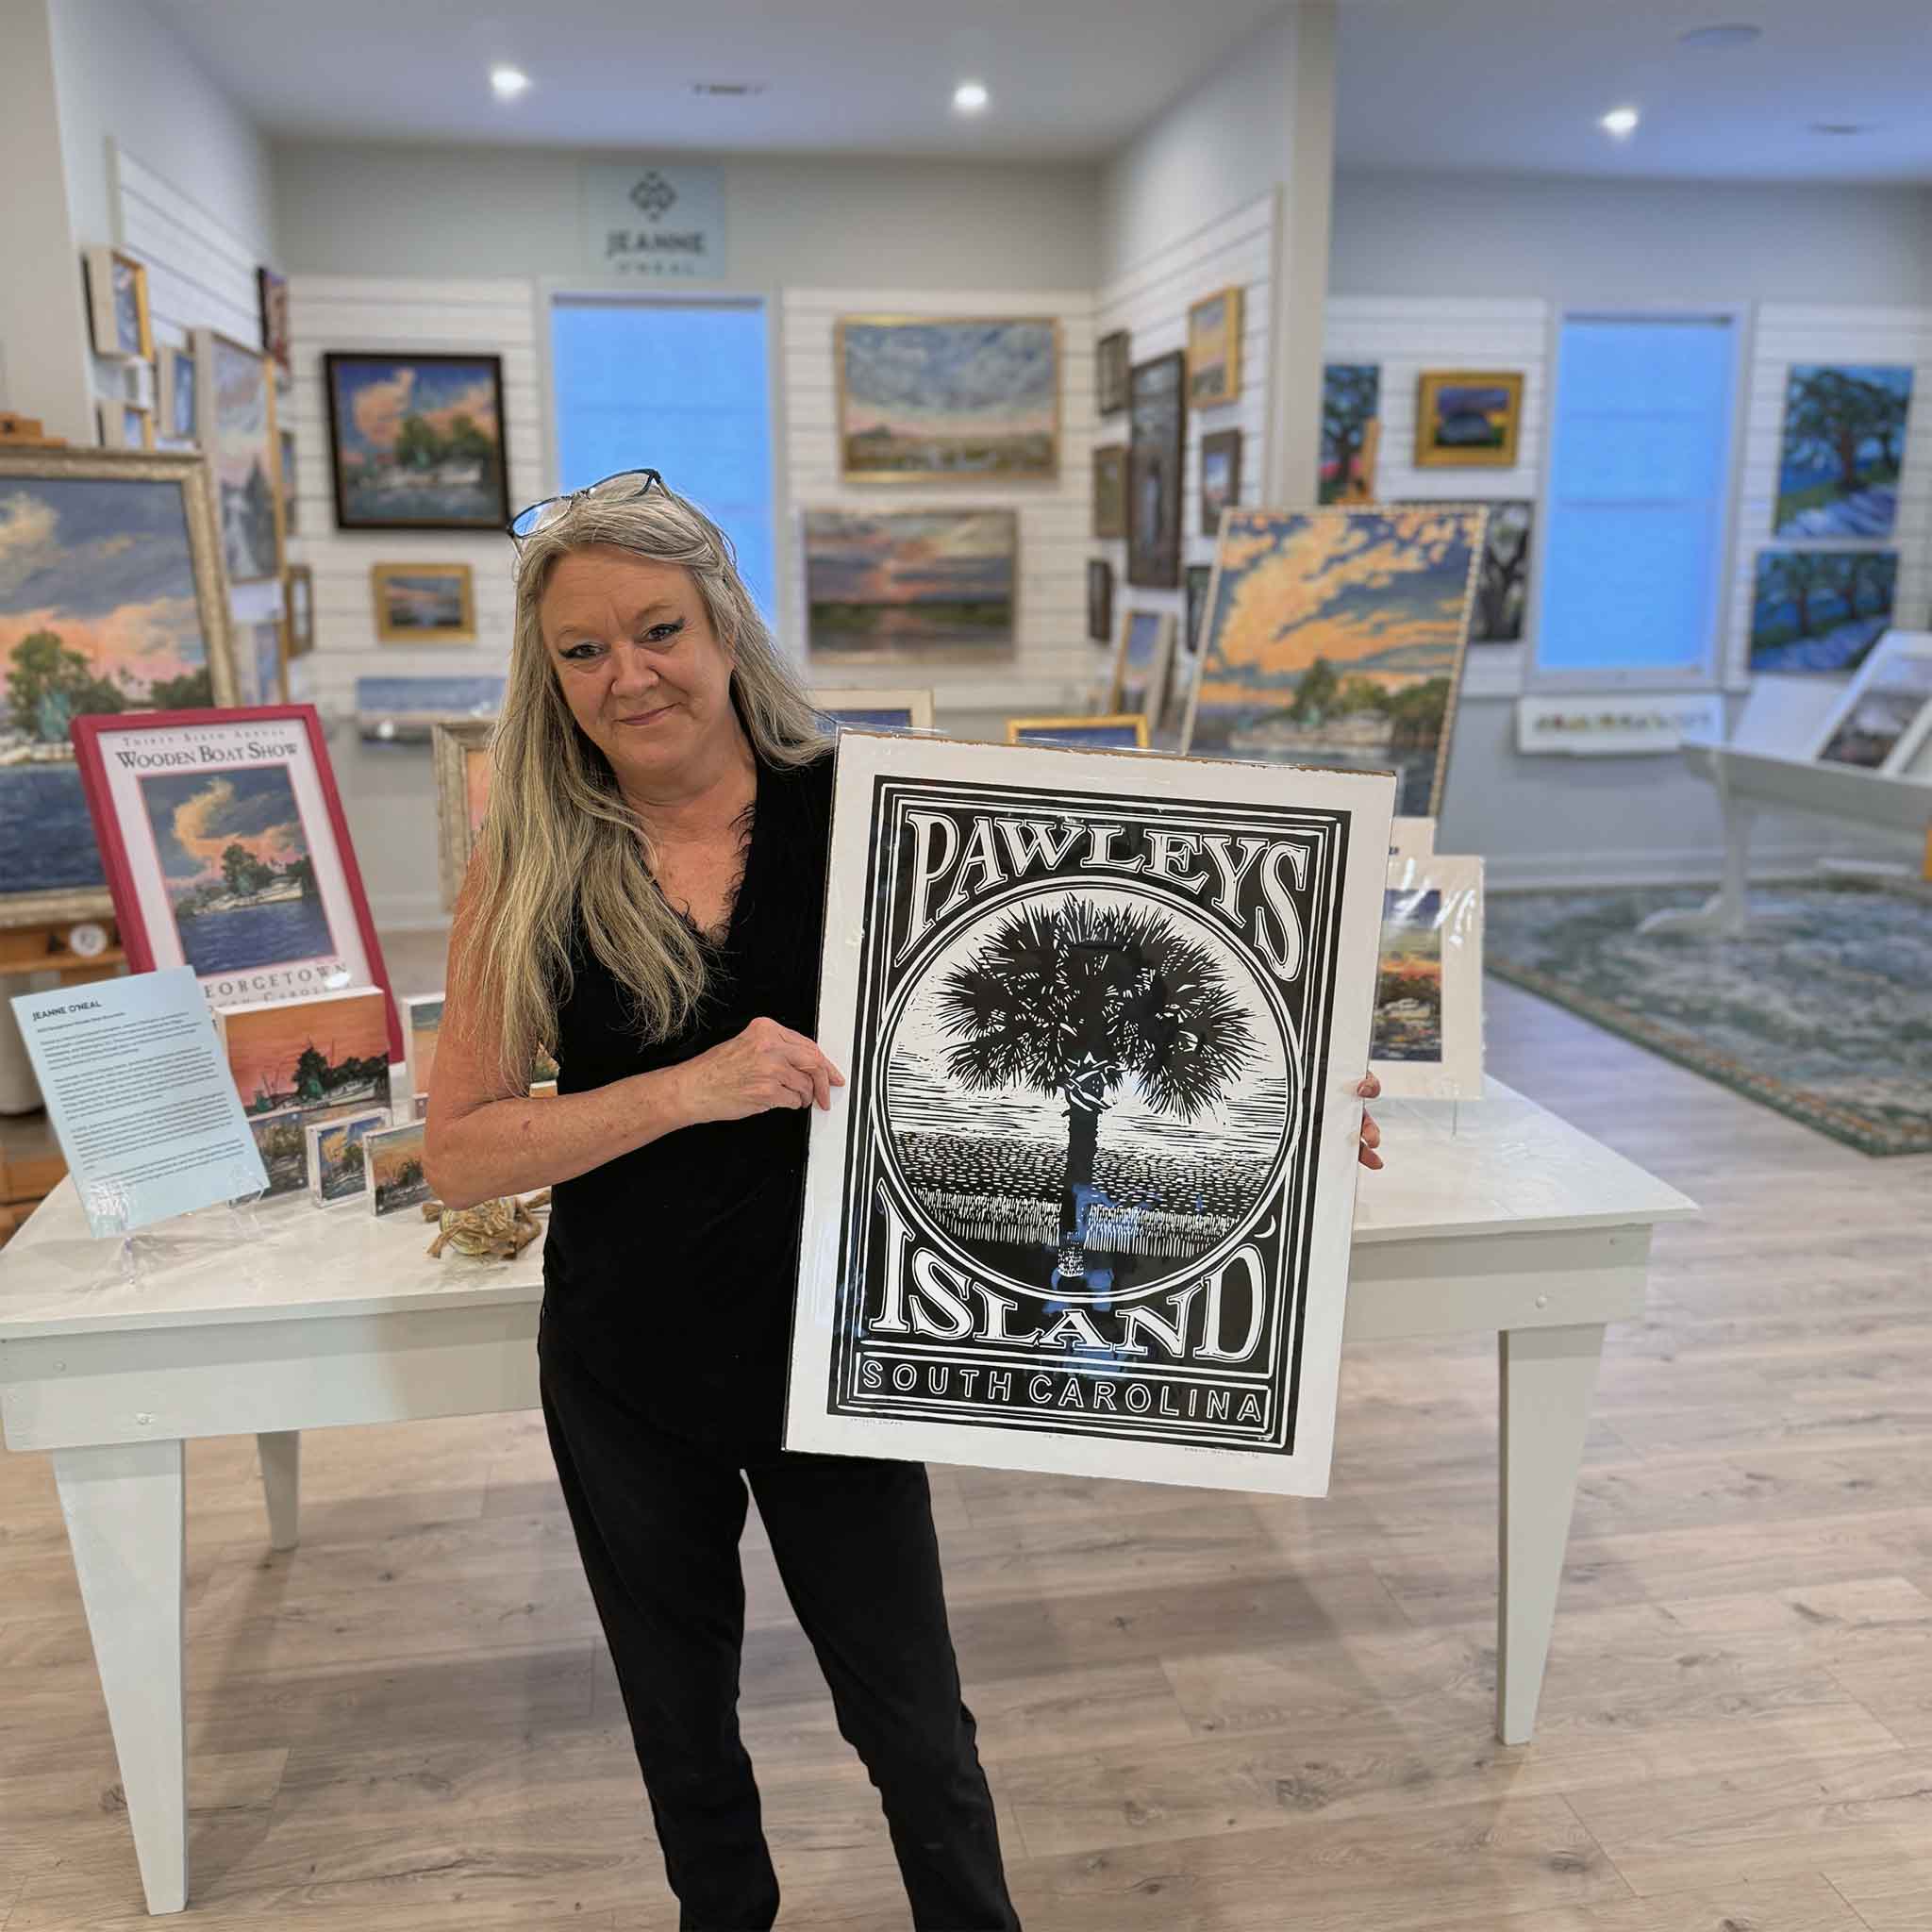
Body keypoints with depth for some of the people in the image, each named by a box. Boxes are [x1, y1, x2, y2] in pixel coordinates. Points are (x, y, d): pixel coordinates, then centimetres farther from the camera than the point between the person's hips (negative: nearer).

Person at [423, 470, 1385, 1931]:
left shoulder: (856, 811, -10)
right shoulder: (529, 865, -8)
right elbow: (459, 1152, -11)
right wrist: (687, 1089, -25)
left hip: (827, 1348, -1)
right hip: (625, 1371, 2)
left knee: (913, 1725, 13)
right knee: (681, 1727, 23)